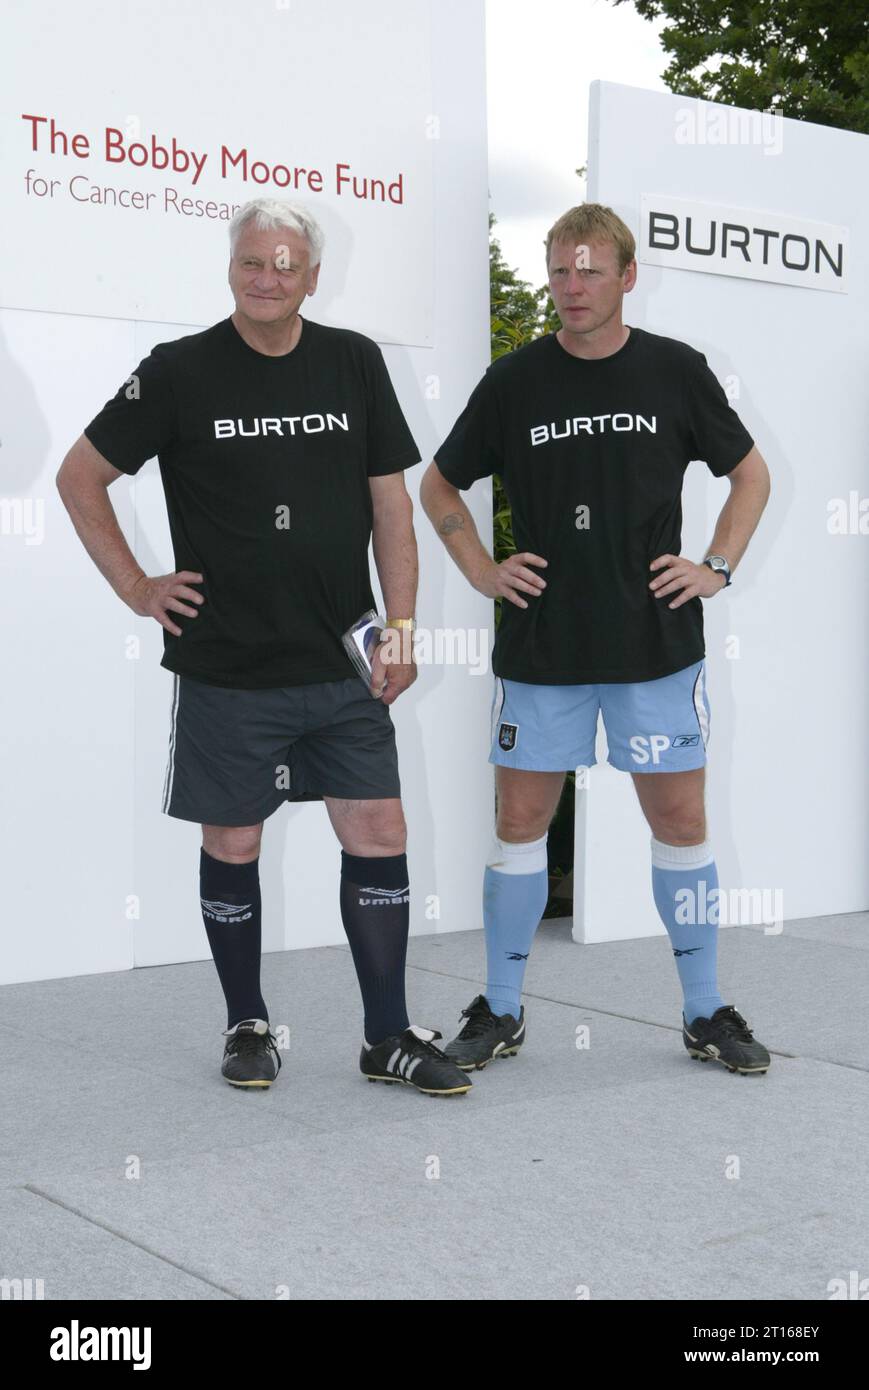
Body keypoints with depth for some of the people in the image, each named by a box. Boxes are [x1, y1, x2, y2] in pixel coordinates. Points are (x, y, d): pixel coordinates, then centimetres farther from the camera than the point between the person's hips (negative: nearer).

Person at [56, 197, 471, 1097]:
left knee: (379, 835, 2)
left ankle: (390, 1038, 14)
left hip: (342, 664, 2)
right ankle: (247, 1027, 24)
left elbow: (390, 503, 7)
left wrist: (400, 630, 2)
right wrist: (135, 588, -1)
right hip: (226, 668, -2)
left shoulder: (354, 363, 5)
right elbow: (80, 477, 5)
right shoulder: (180, 372, -2)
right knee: (232, 844, 6)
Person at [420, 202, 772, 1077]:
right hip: (539, 646, 0)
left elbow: (750, 474, 12)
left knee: (680, 820, 4)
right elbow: (437, 486, 13)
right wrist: (481, 571, 2)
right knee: (520, 822, 4)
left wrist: (718, 567, 1)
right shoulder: (513, 381, 1)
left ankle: (705, 1013, 20)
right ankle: (501, 1012, 19)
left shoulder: (675, 371, 1)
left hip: (657, 645, 0)